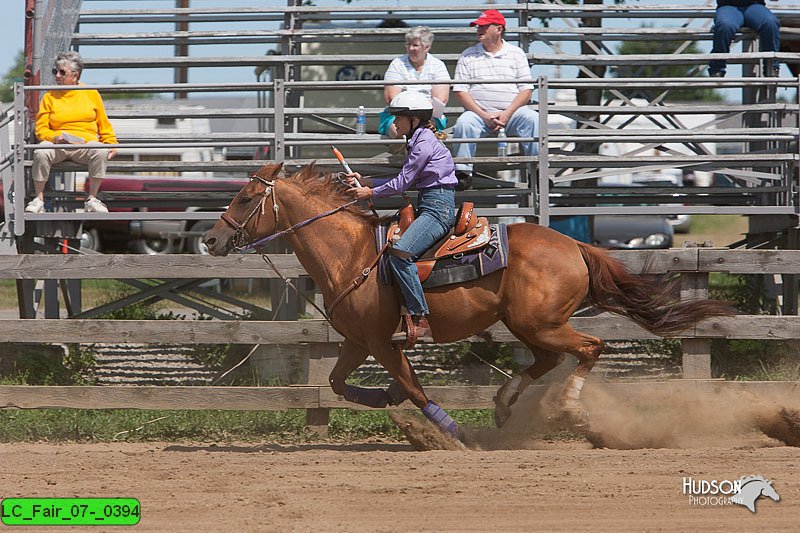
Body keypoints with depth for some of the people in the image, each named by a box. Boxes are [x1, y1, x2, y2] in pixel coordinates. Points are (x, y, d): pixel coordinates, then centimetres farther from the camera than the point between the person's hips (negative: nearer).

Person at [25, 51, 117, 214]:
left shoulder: (91, 94, 12)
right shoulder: (50, 97, 11)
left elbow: (104, 125, 16)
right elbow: (41, 129, 6)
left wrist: (112, 144, 1)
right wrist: (55, 137, -14)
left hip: (85, 144, 0)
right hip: (57, 144, 0)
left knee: (100, 152, -33)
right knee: (41, 153, -34)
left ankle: (92, 200, -21)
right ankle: (39, 199, -20)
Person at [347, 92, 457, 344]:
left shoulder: (424, 142, -11)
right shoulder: (419, 141, 20)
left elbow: (402, 183, -11)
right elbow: (404, 181, 23)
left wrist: (371, 193, 1)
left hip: (437, 208, -11)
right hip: (429, 206, 11)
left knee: (400, 252, -28)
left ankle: (420, 318, -31)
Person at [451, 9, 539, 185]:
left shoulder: (516, 54, 12)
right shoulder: (468, 56, 11)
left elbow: (526, 90, 6)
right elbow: (460, 91, 3)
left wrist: (507, 114, -11)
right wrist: (484, 116, -11)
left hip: (512, 110, 0)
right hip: (479, 112, 0)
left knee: (533, 119, -29)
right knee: (464, 123, -32)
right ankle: (463, 172, -28)